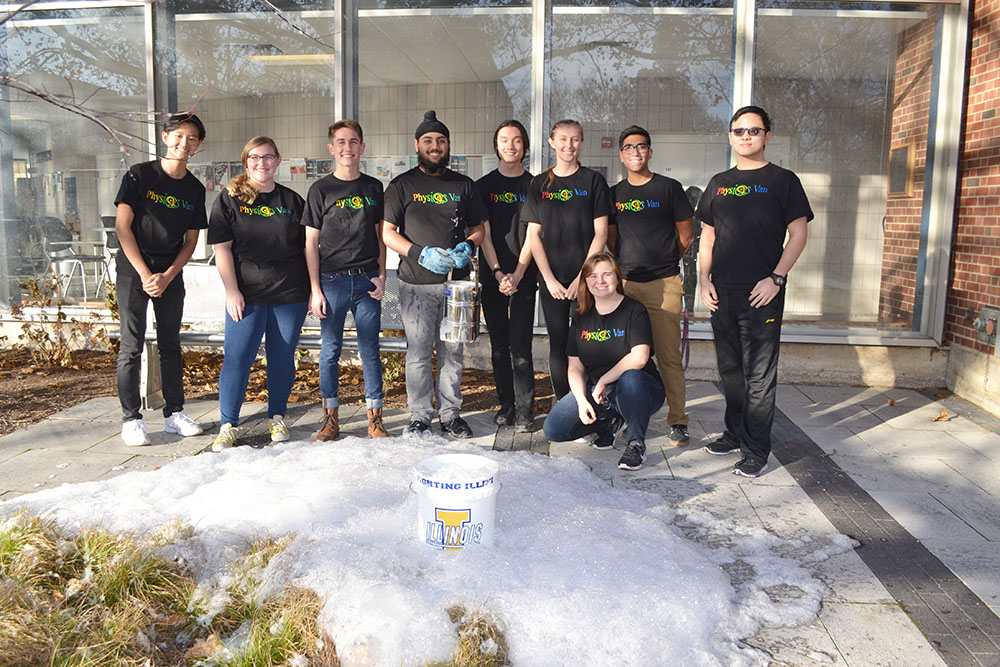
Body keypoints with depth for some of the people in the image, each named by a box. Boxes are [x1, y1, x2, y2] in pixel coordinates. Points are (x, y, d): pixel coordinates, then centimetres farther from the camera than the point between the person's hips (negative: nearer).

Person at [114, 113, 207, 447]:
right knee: (132, 346, -3)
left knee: (171, 344, 9)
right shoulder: (139, 175, -4)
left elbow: (191, 241, 7)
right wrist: (145, 274, -13)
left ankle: (174, 413, 17)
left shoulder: (195, 189, 7)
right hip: (133, 272, -4)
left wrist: (167, 277, -6)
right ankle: (131, 419, 5)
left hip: (171, 275, 4)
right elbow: (122, 227, -8)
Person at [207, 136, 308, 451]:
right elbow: (222, 248, -1)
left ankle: (277, 417, 22)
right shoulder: (229, 198, 4)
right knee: (237, 357, -4)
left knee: (283, 357, 7)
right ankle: (228, 425, 7)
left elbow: (307, 246, 11)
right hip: (246, 294, -1)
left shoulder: (292, 200, 9)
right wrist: (232, 290, -8)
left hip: (291, 295, 2)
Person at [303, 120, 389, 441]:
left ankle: (375, 417, 13)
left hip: (367, 281, 1)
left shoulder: (373, 188, 9)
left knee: (370, 350, 4)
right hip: (332, 280, -1)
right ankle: (330, 417, 15)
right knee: (330, 350, 4)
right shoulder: (321, 189, 2)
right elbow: (311, 242, 1)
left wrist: (381, 276, 2)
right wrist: (315, 290, -5)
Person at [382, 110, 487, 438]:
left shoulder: (464, 185, 13)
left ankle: (451, 414, 18)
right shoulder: (402, 185, 5)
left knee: (452, 351, 8)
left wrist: (468, 246, -6)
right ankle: (419, 416, 12)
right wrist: (421, 254, -14)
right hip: (417, 283, -2)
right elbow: (387, 232, 0)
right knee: (418, 352, 0)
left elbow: (479, 229, 17)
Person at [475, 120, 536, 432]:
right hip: (492, 277, 2)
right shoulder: (484, 185, 9)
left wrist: (517, 275, -11)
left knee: (520, 346, -7)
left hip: (523, 277, -2)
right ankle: (506, 405, 17)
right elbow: (483, 234, 2)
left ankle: (525, 412, 0)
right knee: (499, 345, 7)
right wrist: (498, 272, -9)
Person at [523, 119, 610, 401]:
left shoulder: (593, 181, 3)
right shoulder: (539, 184, 8)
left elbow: (600, 233, -2)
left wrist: (582, 277, -10)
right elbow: (533, 236, 5)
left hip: (587, 277, -2)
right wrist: (550, 279, -5)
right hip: (552, 278, 2)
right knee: (558, 345, 5)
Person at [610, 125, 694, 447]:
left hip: (664, 284, -3)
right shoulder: (615, 193, 13)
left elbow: (686, 233, 8)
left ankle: (678, 421, 3)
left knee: (669, 355, -5)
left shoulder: (669, 188, 3)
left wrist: (664, 263, 11)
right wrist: (620, 270, 14)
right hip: (625, 283, 3)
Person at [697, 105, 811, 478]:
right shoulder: (719, 183, 14)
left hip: (762, 294, -5)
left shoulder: (782, 181, 1)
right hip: (722, 293, 5)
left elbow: (798, 234, -3)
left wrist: (776, 278, -13)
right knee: (730, 369, 14)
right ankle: (735, 434, 29)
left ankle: (756, 450, 4)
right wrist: (704, 279, 5)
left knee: (759, 375, -3)